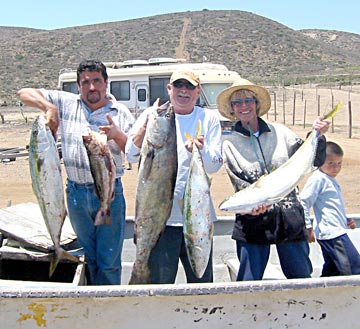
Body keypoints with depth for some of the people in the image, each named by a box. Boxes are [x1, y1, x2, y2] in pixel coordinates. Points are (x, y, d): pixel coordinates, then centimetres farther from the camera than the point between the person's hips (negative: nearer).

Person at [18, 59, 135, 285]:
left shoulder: (121, 113, 0)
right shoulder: (66, 103, 3)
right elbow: (25, 93, 4)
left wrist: (117, 135, -20)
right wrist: (49, 107, -14)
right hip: (76, 193, 2)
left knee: (109, 261, 2)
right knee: (89, 257, 17)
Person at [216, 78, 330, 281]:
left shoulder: (279, 132, 5)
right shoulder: (230, 144, 2)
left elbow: (314, 160, 6)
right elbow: (240, 184, -6)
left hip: (290, 220, 1)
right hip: (253, 221, -1)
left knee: (302, 280, 12)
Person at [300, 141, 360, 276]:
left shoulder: (332, 179, 19)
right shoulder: (318, 179, -11)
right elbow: (303, 203, -16)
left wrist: (346, 220, 15)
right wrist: (308, 227, -15)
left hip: (336, 232, 10)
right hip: (331, 233, -10)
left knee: (332, 272, 13)